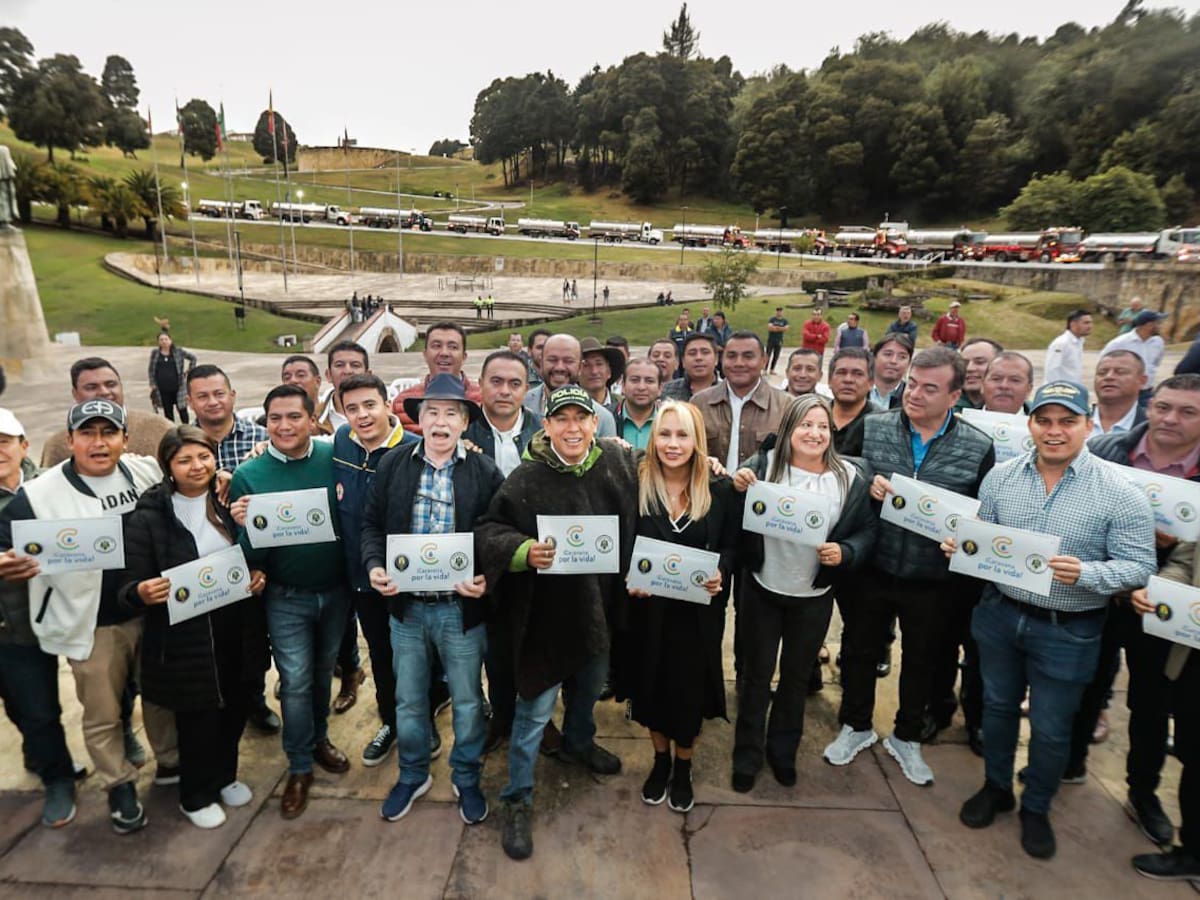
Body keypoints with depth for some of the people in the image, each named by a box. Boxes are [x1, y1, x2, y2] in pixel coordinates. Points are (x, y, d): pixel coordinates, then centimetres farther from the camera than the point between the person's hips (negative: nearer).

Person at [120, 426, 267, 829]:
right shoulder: (148, 516, -11)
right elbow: (131, 586, -10)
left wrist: (257, 576, -7)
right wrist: (143, 593, -32)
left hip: (232, 629, 4)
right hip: (183, 637, -4)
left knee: (233, 709, 17)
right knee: (197, 717, 9)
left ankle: (224, 777, 43)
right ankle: (195, 797, 35)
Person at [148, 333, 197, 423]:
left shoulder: (178, 351, -1)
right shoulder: (155, 353, 4)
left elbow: (193, 357, 10)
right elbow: (151, 370, 9)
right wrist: (152, 384, 3)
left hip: (178, 387, -2)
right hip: (163, 390, 2)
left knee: (182, 409, 4)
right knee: (168, 412, 9)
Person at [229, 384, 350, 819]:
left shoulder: (336, 458, -11)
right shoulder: (248, 474, -12)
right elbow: (251, 555, -11)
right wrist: (244, 524, -29)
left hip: (336, 590, 2)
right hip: (287, 598, -1)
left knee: (323, 670, 20)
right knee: (295, 682, 5)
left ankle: (320, 739, 44)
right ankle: (299, 767, 27)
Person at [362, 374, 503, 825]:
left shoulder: (485, 472, -7)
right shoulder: (393, 465, 0)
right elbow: (372, 523, 6)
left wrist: (486, 578, -21)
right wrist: (374, 565, -10)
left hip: (462, 607, -2)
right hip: (406, 604, 2)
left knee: (467, 701, 14)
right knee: (408, 700, 19)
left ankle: (467, 780, 39)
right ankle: (413, 776, 44)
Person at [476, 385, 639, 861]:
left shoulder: (618, 461, -5)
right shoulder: (527, 478, -17)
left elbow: (635, 526, 10)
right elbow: (488, 531, -15)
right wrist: (524, 551, -30)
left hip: (601, 605, 5)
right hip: (546, 611, -5)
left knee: (590, 686, 27)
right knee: (535, 706, 6)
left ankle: (577, 743, 57)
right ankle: (518, 798, 26)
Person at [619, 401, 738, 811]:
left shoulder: (720, 490, -6)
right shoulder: (635, 486, -7)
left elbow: (732, 547, 1)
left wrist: (720, 572, -17)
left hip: (699, 611, 0)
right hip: (649, 609, 1)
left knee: (691, 690, 12)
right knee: (651, 686, 15)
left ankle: (683, 767, 39)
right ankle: (660, 760, 43)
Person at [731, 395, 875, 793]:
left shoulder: (851, 476, -7)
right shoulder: (763, 464, -10)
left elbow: (867, 530, -1)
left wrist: (845, 553, -19)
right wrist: (736, 489, -27)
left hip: (814, 597, 2)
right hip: (762, 591, -1)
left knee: (797, 676, 19)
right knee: (756, 675, 12)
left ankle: (782, 751, 41)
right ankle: (746, 757, 31)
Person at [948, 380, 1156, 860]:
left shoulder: (1120, 493, -15)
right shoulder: (1001, 477, -4)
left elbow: (1139, 566, -13)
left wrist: (1085, 574, -31)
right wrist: (961, 545, -17)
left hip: (1067, 631, -3)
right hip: (1000, 614, 3)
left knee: (1051, 727, 14)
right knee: (998, 705, 20)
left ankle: (1036, 808, 39)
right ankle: (996, 787, 43)